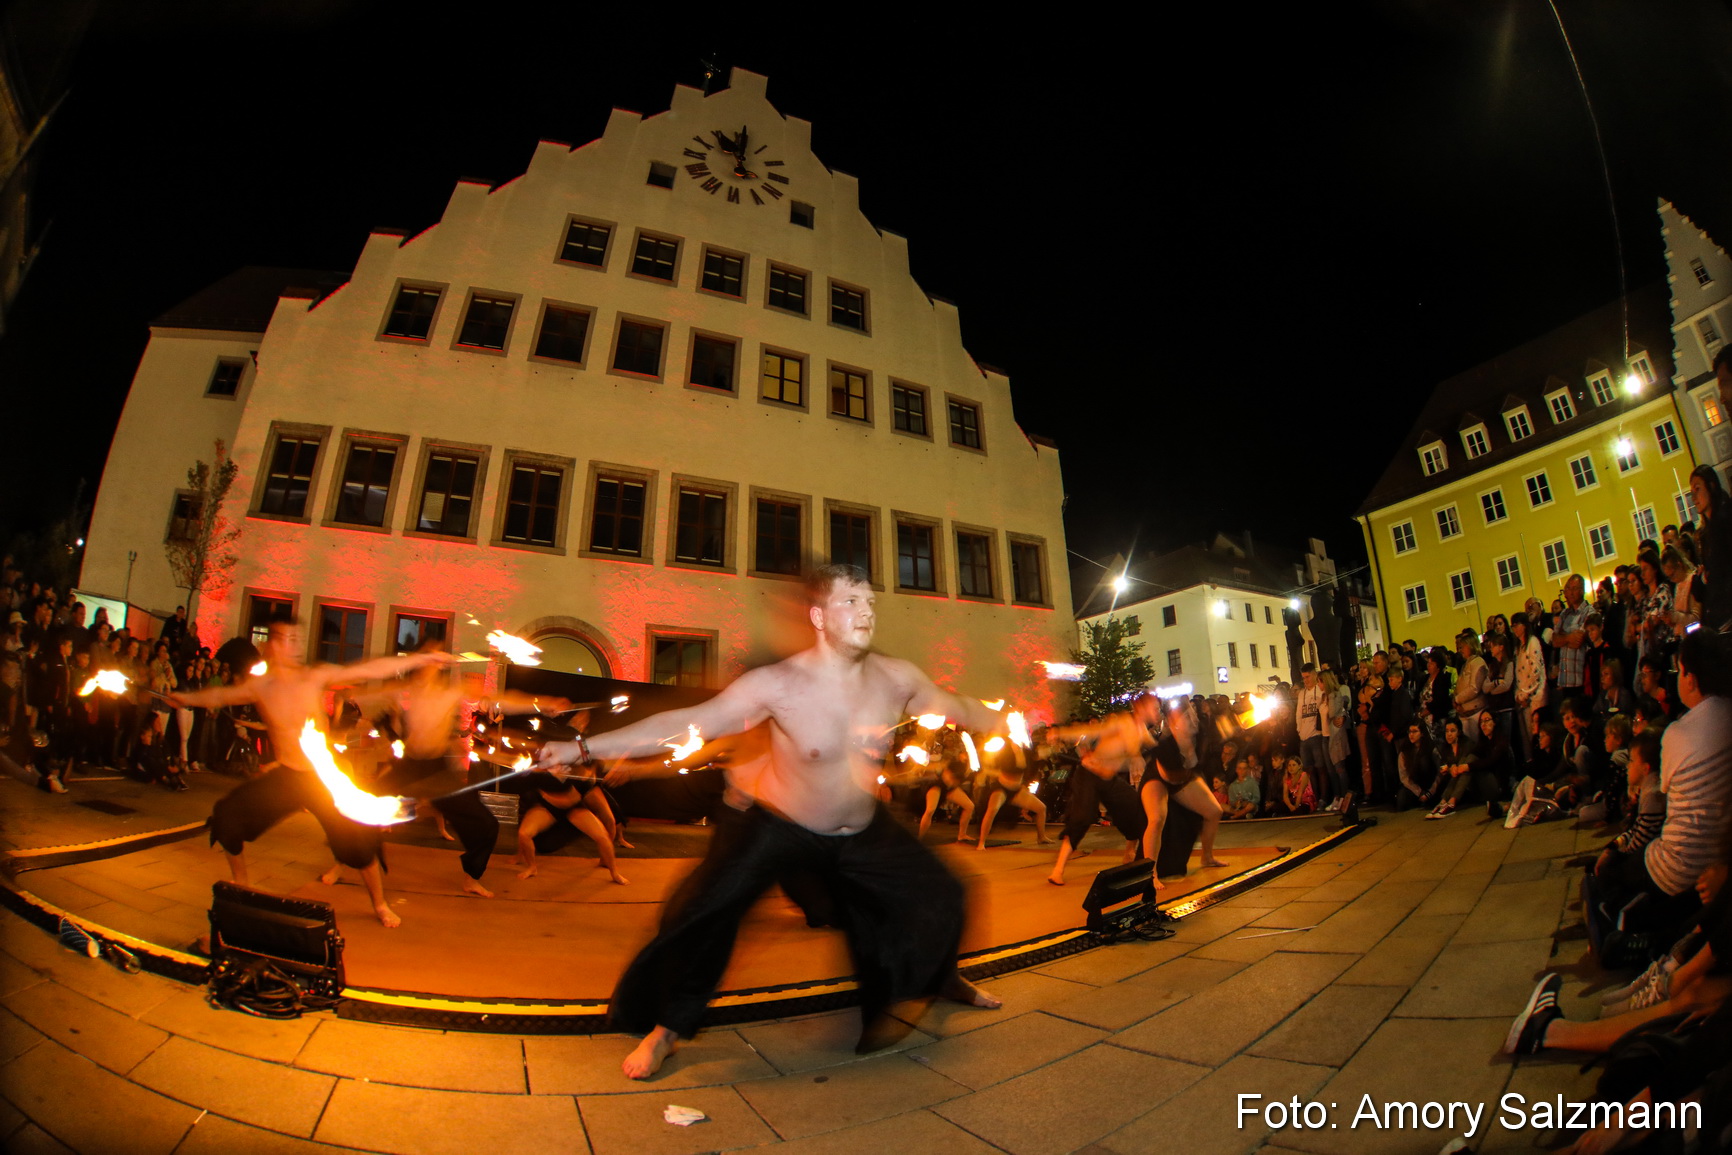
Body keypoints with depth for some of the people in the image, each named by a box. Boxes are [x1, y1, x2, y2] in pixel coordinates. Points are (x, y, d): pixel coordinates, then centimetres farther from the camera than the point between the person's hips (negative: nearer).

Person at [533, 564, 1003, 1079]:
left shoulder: (897, 678, -16)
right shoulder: (778, 684, -28)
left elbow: (958, 708, 4)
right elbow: (685, 722, -29)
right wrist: (585, 747, -34)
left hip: (864, 832, 4)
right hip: (778, 828, -4)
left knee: (939, 898, 10)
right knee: (703, 912, -17)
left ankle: (939, 977, 45)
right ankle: (667, 1028, 12)